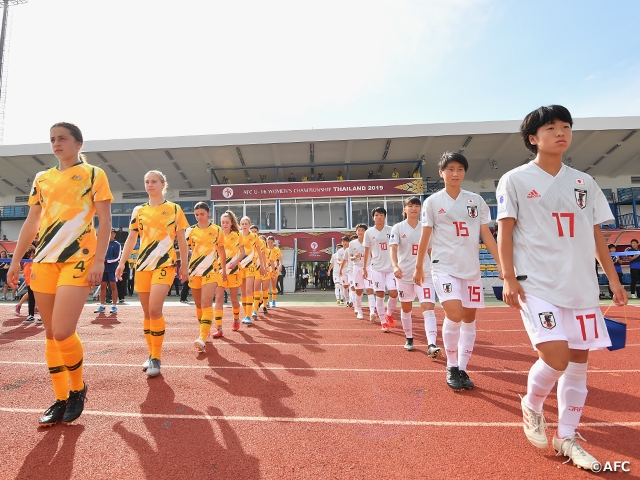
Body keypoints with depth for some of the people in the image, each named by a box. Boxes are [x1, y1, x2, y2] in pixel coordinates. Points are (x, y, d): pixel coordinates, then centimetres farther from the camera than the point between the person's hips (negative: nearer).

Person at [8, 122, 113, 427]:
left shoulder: (94, 174, 1)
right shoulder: (41, 179, 16)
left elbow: (105, 222, -5)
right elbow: (31, 223, 19)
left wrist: (99, 261, -15)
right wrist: (16, 260, 13)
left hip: (78, 259, -5)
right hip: (44, 259, 6)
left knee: (62, 332, -13)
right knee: (50, 333, 7)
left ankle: (78, 389, 13)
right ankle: (60, 400, 21)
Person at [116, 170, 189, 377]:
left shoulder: (174, 209, 3)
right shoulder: (138, 211, 12)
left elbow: (181, 240, 4)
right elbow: (131, 239, 13)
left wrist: (184, 265, 2)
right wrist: (121, 263, 6)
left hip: (165, 264, -4)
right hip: (142, 264, 4)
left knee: (155, 310, -16)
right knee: (147, 312, 8)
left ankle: (156, 358, -3)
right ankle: (152, 354, 23)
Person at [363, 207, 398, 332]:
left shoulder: (391, 230, 1)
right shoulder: (369, 232, 1)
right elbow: (367, 251, 7)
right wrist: (364, 268, 7)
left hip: (391, 267, 1)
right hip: (377, 268, 0)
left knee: (394, 294, -4)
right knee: (380, 295, 0)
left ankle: (389, 314, 24)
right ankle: (383, 322, 12)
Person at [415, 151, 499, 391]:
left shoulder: (476, 200, 7)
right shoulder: (432, 202, 0)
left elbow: (486, 235, 9)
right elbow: (425, 238, 3)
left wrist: (502, 263, 3)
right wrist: (418, 267, 5)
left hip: (471, 267, 4)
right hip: (444, 266, -4)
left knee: (469, 318, 7)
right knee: (454, 315, -17)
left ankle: (462, 369, 22)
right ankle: (451, 367, 5)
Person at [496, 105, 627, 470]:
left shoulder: (584, 182, 14)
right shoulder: (515, 180, 0)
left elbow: (596, 234, 17)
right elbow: (505, 232, -5)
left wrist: (614, 280, 13)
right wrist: (509, 279, -13)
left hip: (582, 285, 5)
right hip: (537, 285, -5)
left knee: (579, 360, 7)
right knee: (557, 357, -15)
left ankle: (567, 437, 25)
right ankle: (532, 405, 17)